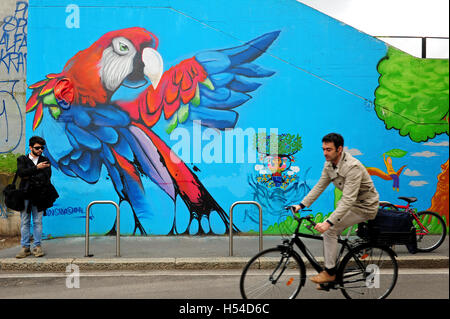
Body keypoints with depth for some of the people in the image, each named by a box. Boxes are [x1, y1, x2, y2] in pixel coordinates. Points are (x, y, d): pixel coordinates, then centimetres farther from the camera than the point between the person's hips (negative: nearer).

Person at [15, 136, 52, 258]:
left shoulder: (45, 161, 12)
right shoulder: (22, 159, 10)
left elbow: (46, 176, -4)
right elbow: (21, 173, -10)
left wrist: (30, 177, -9)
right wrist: (36, 168, -14)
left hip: (39, 196, 0)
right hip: (25, 195, 0)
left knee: (38, 222, 2)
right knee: (24, 222, 3)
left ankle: (37, 246, 9)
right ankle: (25, 247, 10)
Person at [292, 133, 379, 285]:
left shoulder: (352, 167, -31)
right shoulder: (329, 164, -4)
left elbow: (348, 200, -37)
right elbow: (319, 186, 4)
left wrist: (328, 222, -44)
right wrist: (301, 205, -4)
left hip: (364, 207, -8)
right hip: (349, 202, 8)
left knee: (330, 229, -18)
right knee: (327, 233, 1)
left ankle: (330, 272, -3)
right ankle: (329, 273, 14)